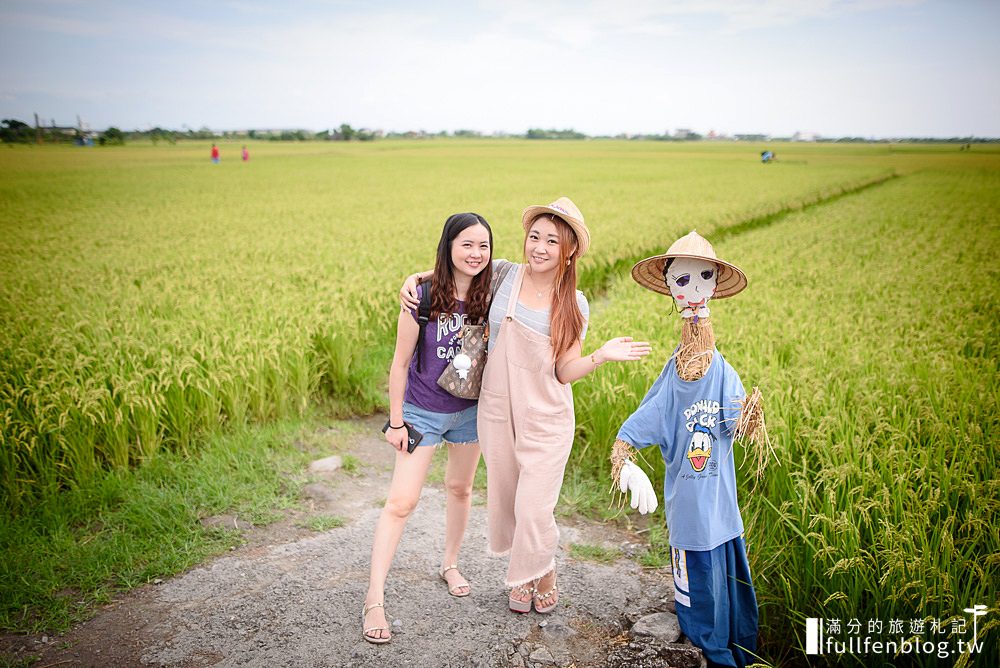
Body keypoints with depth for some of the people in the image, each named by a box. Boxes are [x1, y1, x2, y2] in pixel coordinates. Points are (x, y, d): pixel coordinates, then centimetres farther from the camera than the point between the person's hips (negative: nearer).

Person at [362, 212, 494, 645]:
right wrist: (396, 421, -9)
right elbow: (401, 362, -12)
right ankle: (374, 600, 4)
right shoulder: (423, 297, -19)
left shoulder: (488, 295, -9)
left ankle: (449, 564, 42)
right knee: (401, 501, -6)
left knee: (460, 488, 19)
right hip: (422, 411, -4)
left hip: (470, 409, 4)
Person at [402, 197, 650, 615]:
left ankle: (543, 572, 32)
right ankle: (523, 575, 42)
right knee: (505, 499, 16)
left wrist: (602, 355, -25)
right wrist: (414, 278, -6)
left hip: (546, 419, -2)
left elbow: (566, 372, -8)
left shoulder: (574, 305, -8)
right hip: (497, 412, 3)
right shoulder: (504, 275, -7)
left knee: (535, 507, -2)